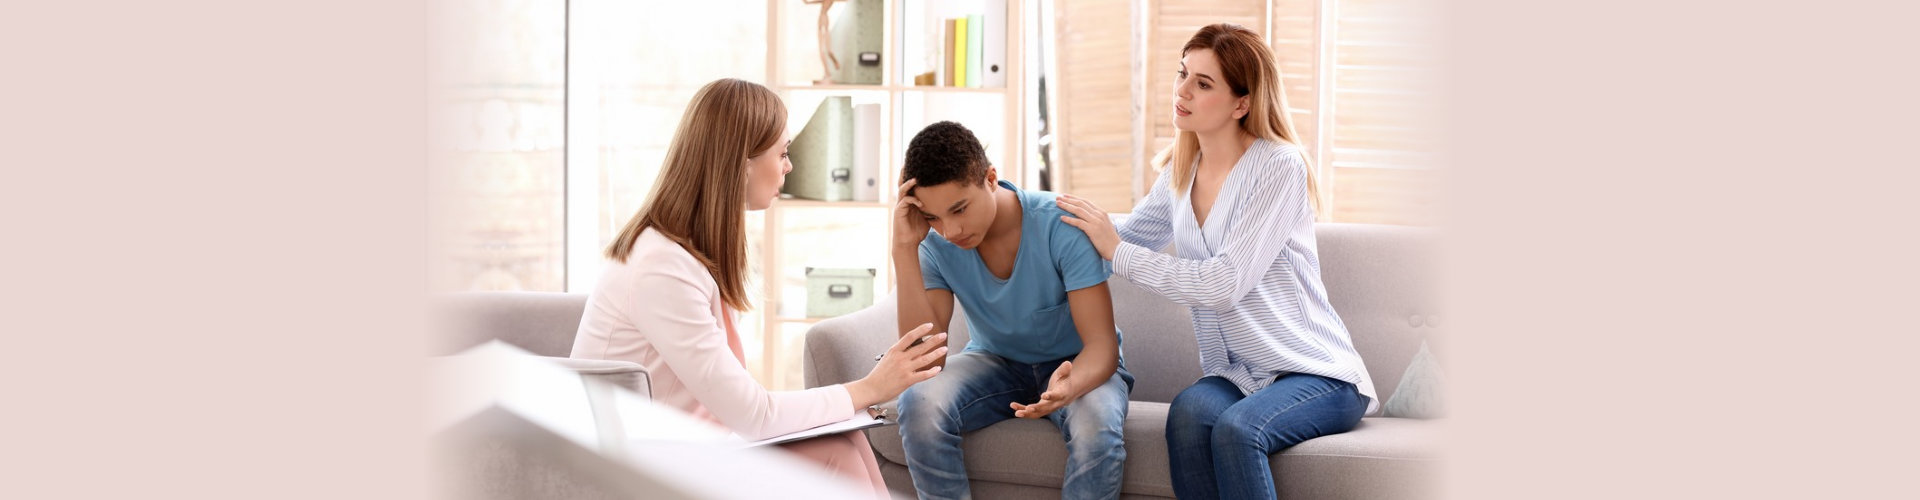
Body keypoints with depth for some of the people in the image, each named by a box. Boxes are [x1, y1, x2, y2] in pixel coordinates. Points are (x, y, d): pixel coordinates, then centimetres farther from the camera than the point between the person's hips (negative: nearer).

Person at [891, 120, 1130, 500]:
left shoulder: (1062, 226, -25)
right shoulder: (936, 244, -15)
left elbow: (1101, 344, -25)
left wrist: (1069, 386, -49)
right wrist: (905, 248, -30)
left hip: (1076, 365, -2)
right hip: (995, 362, 3)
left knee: (1096, 429, -36)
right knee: (918, 404, -28)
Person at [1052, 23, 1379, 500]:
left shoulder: (1279, 166, -14)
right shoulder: (1181, 171, 7)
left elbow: (1224, 283, -21)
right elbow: (1130, 235, 22)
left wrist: (1118, 252, -16)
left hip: (1318, 372, -5)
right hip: (1236, 375, 5)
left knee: (1236, 428, -34)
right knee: (1189, 410, -29)